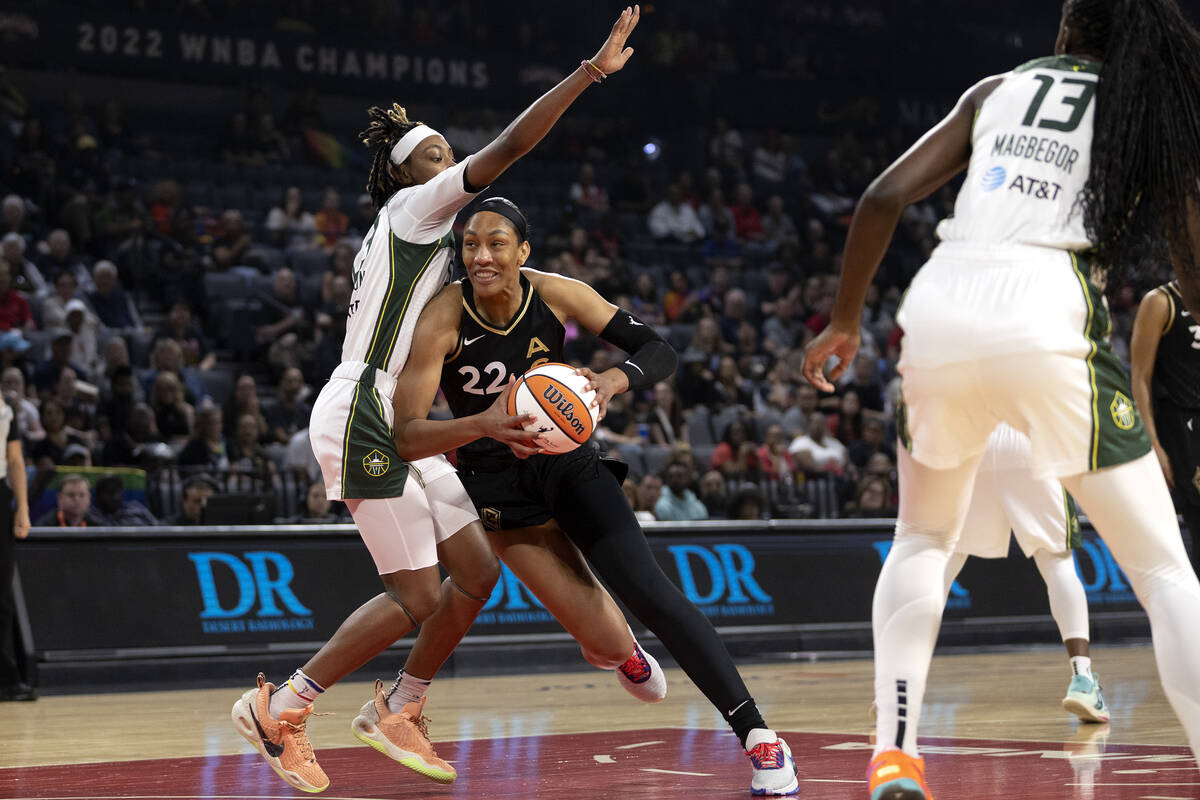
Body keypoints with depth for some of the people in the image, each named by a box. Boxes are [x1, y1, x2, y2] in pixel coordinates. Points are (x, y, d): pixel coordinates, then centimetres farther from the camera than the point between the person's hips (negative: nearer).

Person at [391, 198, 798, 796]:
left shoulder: (557, 295, -14)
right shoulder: (442, 321, -21)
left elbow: (659, 352, -10)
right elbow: (407, 438, -25)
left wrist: (614, 380, -33)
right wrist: (482, 423, -44)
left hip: (568, 462, 1)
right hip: (500, 490, -1)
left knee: (647, 590, -20)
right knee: (606, 646, -7)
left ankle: (757, 736, -17)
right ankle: (622, 650, 35)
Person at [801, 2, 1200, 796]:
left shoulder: (997, 90, 21)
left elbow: (884, 198, 12)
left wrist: (844, 322, 22)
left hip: (938, 311, 3)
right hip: (1048, 315, -3)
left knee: (922, 540, 27)